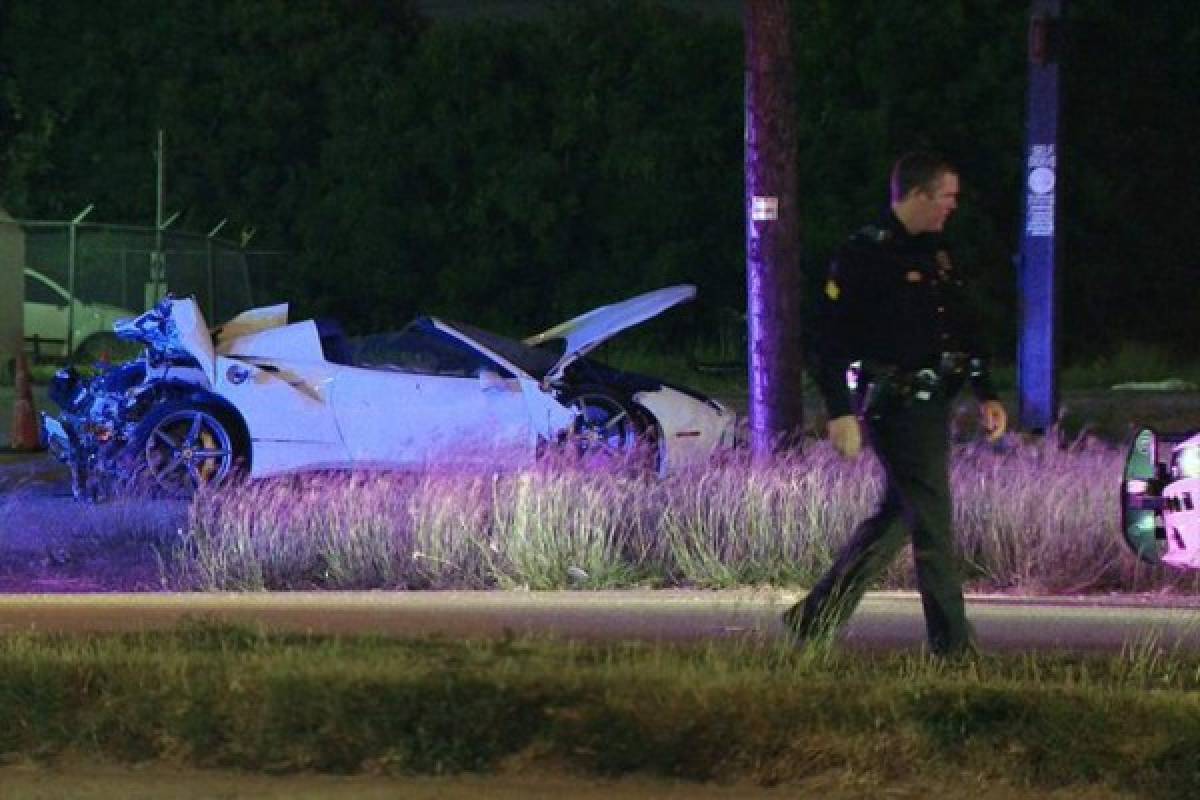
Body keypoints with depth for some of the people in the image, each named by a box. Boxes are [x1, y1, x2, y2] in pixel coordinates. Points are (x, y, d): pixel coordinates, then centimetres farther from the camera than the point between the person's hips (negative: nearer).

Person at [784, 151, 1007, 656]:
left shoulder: (935, 255, 16)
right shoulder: (865, 255, -11)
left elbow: (964, 332, 22)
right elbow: (832, 338, -13)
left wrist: (986, 396, 15)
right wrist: (841, 411, -19)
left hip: (932, 405, 9)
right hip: (895, 407, -9)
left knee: (897, 517, 14)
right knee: (932, 523, -9)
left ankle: (815, 619, 24)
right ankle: (952, 648, -7)